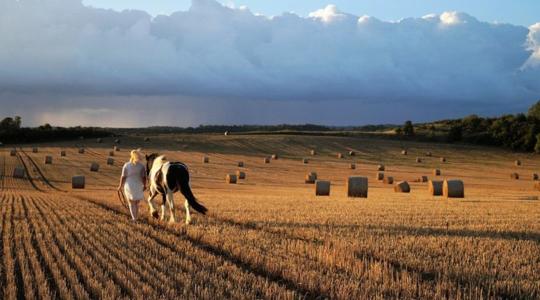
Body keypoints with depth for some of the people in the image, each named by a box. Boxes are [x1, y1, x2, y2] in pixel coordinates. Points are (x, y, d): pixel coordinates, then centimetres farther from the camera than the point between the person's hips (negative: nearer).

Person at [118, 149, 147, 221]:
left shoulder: (126, 165, -8)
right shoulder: (141, 166, -10)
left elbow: (123, 177, -6)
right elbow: (144, 177, -10)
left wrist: (120, 186, 5)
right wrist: (144, 185, 4)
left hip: (129, 186, 0)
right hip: (138, 187, 0)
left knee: (131, 203, 13)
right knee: (136, 203, 17)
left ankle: (134, 218, 3)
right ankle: (135, 218, 23)